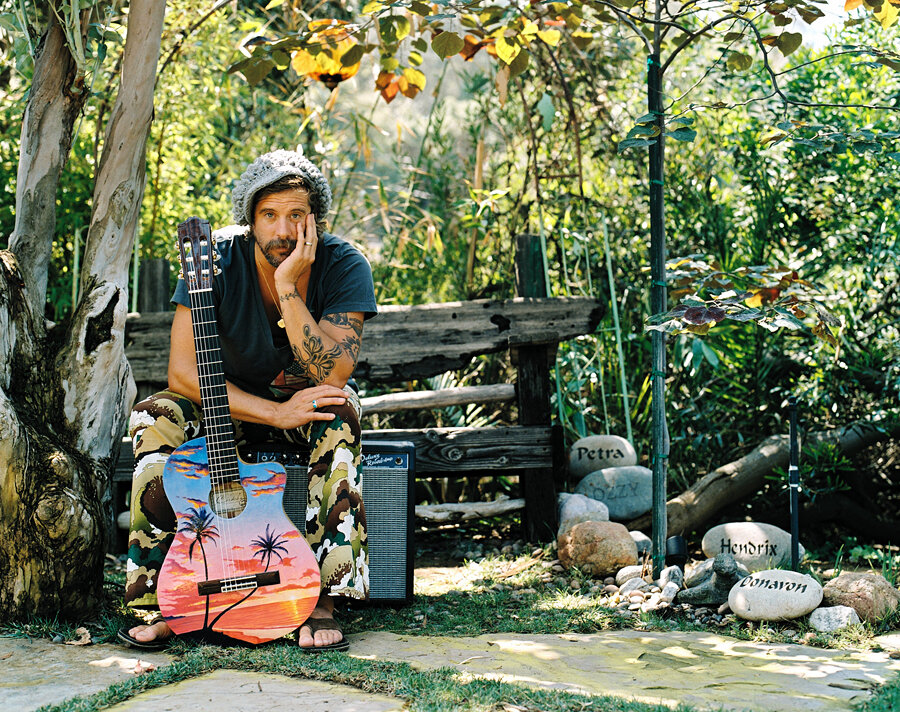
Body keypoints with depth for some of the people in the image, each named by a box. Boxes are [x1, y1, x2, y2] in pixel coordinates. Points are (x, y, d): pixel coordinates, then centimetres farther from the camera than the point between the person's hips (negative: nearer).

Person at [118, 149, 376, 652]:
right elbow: (183, 371, -24)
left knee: (339, 417, -35)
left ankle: (322, 599, -32)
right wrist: (275, 412, -33)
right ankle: (164, 598, -22)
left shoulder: (344, 266, -20)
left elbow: (331, 376, -31)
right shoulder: (218, 259, -19)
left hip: (310, 400, -1)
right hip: (230, 399, 1)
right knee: (158, 419, -28)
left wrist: (288, 286, -38)